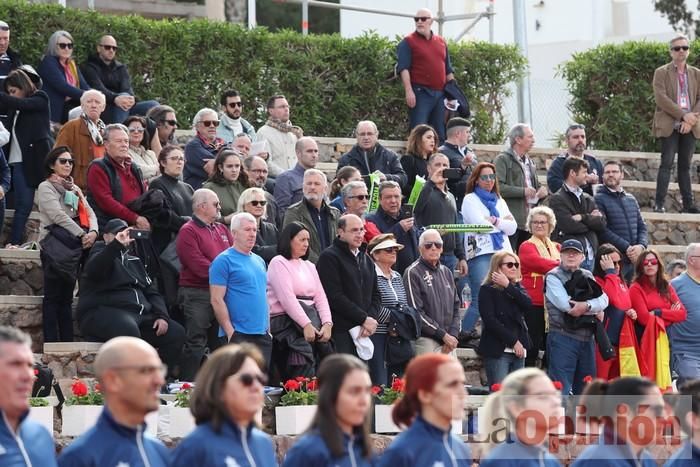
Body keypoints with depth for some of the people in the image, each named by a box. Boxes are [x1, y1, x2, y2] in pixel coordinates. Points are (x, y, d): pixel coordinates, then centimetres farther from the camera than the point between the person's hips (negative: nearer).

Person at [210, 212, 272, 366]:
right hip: (238, 335, -7)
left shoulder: (259, 261, 17)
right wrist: (231, 332, -15)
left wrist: (268, 328, 16)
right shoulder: (224, 261, -6)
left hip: (263, 335, 7)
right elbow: (216, 300, -11)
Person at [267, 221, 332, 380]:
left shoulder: (309, 266, 22)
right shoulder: (278, 263, -1)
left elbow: (320, 296, 14)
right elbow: (287, 298, -11)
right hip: (286, 320, -7)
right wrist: (306, 325, -18)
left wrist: (327, 323, -3)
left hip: (312, 321, 7)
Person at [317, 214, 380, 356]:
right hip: (340, 330, -7)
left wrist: (371, 318, 0)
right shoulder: (329, 257, -4)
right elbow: (335, 296, -12)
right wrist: (364, 319, -11)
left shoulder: (366, 259, 21)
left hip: (364, 331, 7)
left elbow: (375, 294, 21)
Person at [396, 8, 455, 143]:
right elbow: (403, 68, -8)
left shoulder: (441, 42, 18)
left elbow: (448, 70, 23)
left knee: (440, 133, 6)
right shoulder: (408, 42, 1)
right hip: (420, 92, -6)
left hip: (440, 93, 6)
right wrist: (409, 91, -19)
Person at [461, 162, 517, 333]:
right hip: (481, 254, -6)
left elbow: (513, 227, 10)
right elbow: (480, 225, -8)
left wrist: (496, 221, -5)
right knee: (480, 301, -15)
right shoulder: (470, 200, 6)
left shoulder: (500, 201, 23)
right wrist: (504, 223, 3)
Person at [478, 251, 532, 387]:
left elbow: (528, 304, -2)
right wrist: (513, 341, -12)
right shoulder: (487, 290, -1)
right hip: (497, 350, -6)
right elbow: (489, 320, -10)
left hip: (518, 350, 6)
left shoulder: (517, 287, 17)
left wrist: (508, 286, -9)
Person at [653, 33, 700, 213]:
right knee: (667, 163, -9)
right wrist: (683, 115, -16)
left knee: (685, 165, 6)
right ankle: (659, 203, -10)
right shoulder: (661, 73, 3)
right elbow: (661, 98, -9)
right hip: (669, 125, -4)